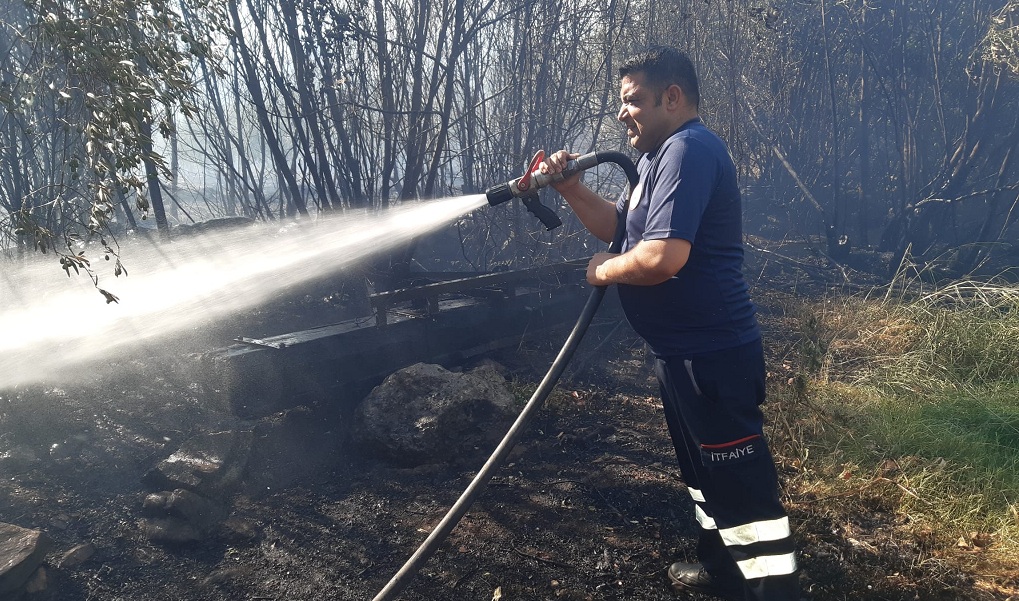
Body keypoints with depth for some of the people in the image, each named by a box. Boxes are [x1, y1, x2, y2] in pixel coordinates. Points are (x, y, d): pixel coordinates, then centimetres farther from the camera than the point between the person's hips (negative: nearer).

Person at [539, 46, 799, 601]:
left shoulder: (688, 150, -20)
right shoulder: (663, 154, 16)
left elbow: (661, 257, -31)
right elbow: (620, 227, 17)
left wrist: (602, 270, -12)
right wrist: (570, 188, 3)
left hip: (709, 353, -11)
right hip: (686, 348, 12)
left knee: (741, 483, 0)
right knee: (704, 469, 24)